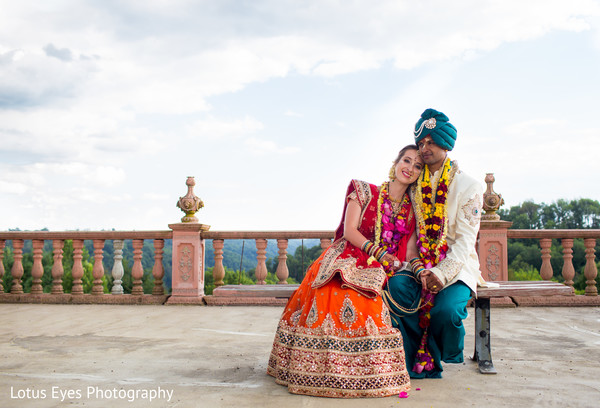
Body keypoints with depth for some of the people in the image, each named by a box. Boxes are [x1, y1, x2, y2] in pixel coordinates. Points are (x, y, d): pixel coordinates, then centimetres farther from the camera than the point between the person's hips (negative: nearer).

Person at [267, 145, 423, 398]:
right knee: (336, 296, -32)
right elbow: (349, 230, -2)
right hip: (348, 261, -2)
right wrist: (378, 252, -15)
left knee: (368, 303, -31)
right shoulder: (365, 191, 7)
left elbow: (410, 252, 12)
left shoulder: (412, 209, 18)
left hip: (379, 273, 2)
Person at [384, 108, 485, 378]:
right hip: (421, 265, 3)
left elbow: (465, 239, -8)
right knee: (396, 286, -29)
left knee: (446, 309, -31)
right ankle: (422, 365, -14)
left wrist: (442, 274, -22)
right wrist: (419, 268, -14)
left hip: (457, 266, -3)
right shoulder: (415, 187, 11)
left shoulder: (468, 186, 0)